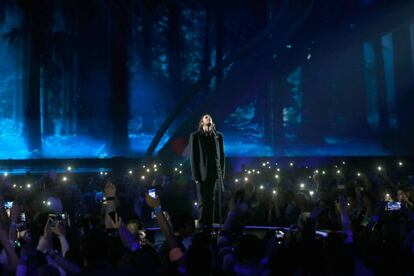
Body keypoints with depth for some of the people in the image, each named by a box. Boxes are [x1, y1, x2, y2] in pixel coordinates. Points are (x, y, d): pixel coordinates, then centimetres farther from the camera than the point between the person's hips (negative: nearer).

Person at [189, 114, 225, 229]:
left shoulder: (218, 136, 13)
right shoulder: (195, 136, 5)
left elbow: (221, 154, 10)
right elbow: (193, 156, 0)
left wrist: (222, 172, 0)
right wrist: (195, 175, -6)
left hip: (214, 173, 3)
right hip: (202, 174, -3)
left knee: (211, 201, 5)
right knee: (203, 201, -2)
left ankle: (209, 225, 9)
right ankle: (202, 225, 4)